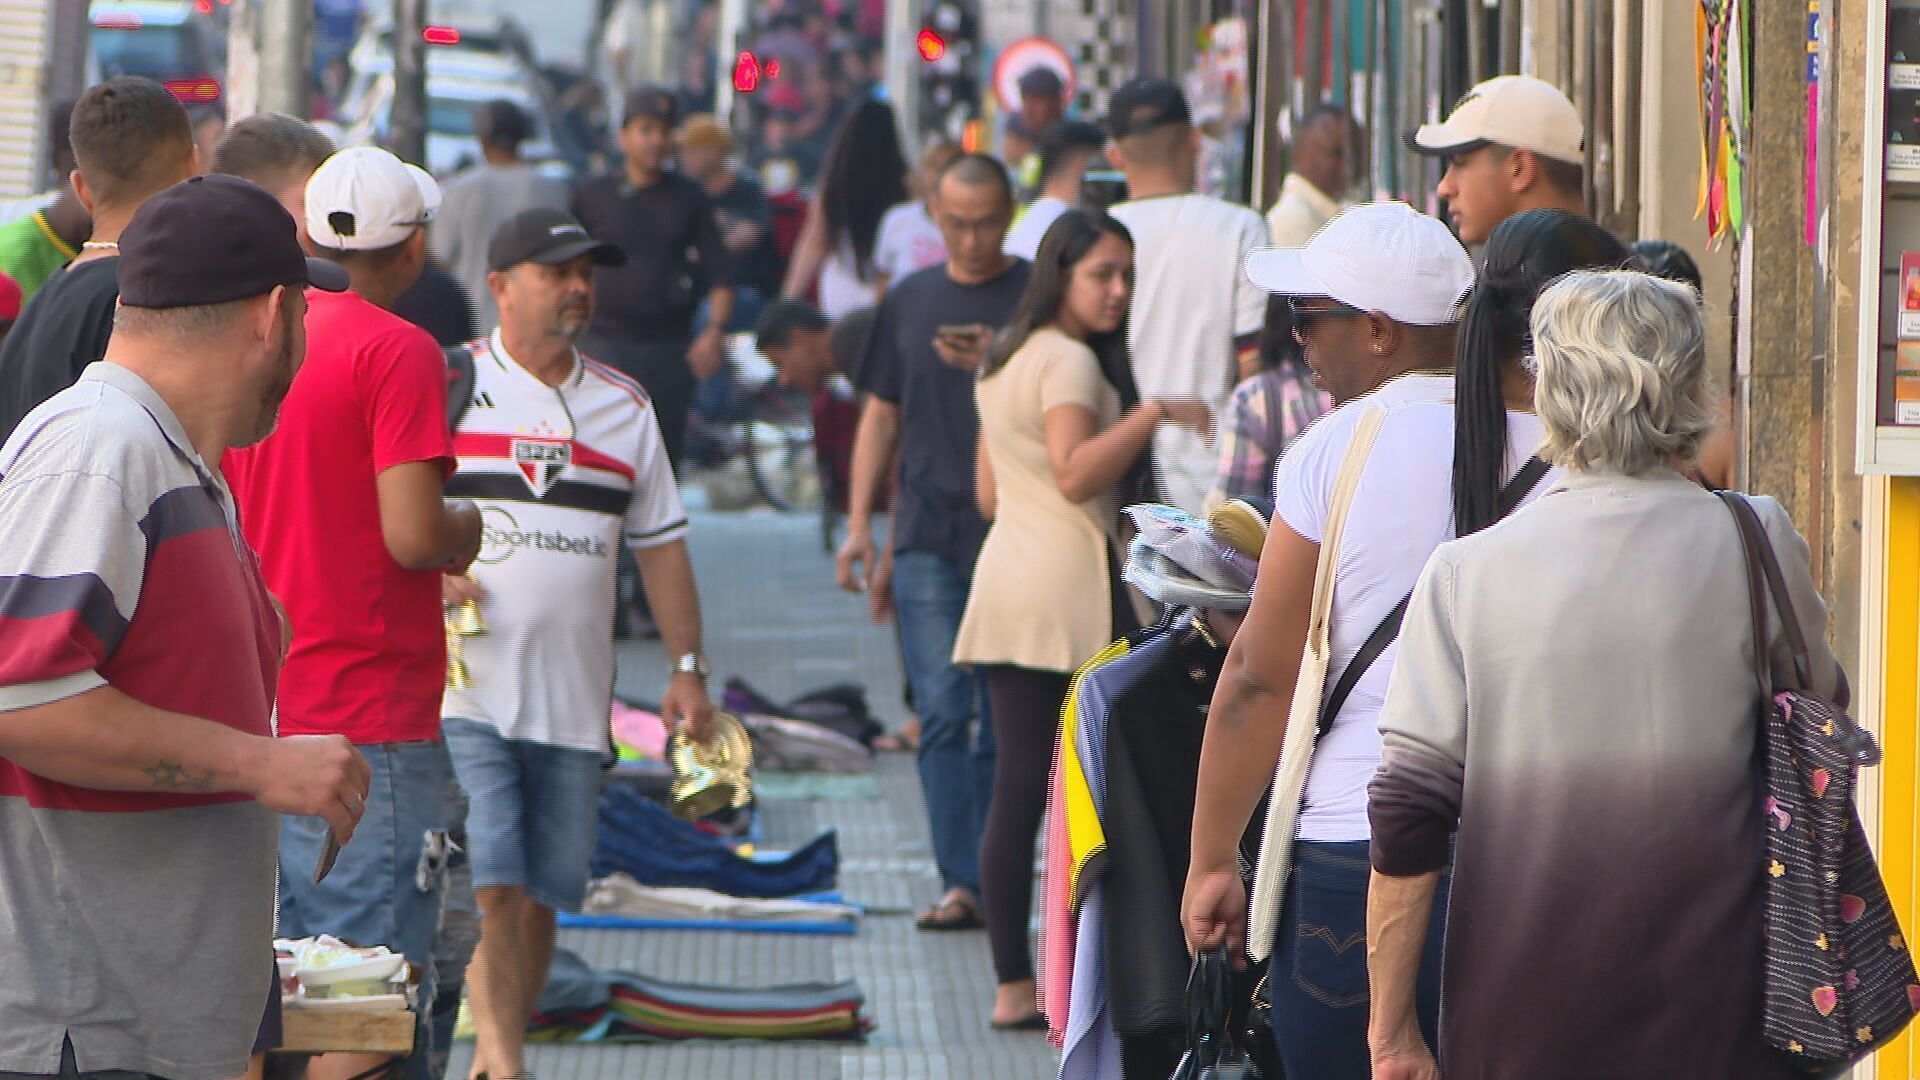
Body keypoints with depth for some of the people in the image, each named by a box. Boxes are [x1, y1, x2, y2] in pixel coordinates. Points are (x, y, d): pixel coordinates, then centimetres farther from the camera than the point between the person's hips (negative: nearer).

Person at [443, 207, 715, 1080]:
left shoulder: (624, 407, 15)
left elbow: (660, 543, 17)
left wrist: (687, 666, 11)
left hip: (573, 702, 4)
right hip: (466, 689, -4)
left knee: (544, 894, 6)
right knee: (490, 886, -13)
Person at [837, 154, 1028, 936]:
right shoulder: (909, 302, 13)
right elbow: (882, 415, 18)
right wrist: (860, 523, 11)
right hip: (928, 539, 2)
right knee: (942, 712, -6)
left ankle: (990, 879, 7)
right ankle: (961, 882, -8)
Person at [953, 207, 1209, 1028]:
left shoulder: (1002, 362, 19)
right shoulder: (1070, 361, -9)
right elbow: (1075, 473, -22)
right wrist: (1153, 414, -21)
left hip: (1004, 581, 9)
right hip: (1069, 587, -9)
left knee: (1016, 789, 5)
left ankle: (1013, 986, 4)